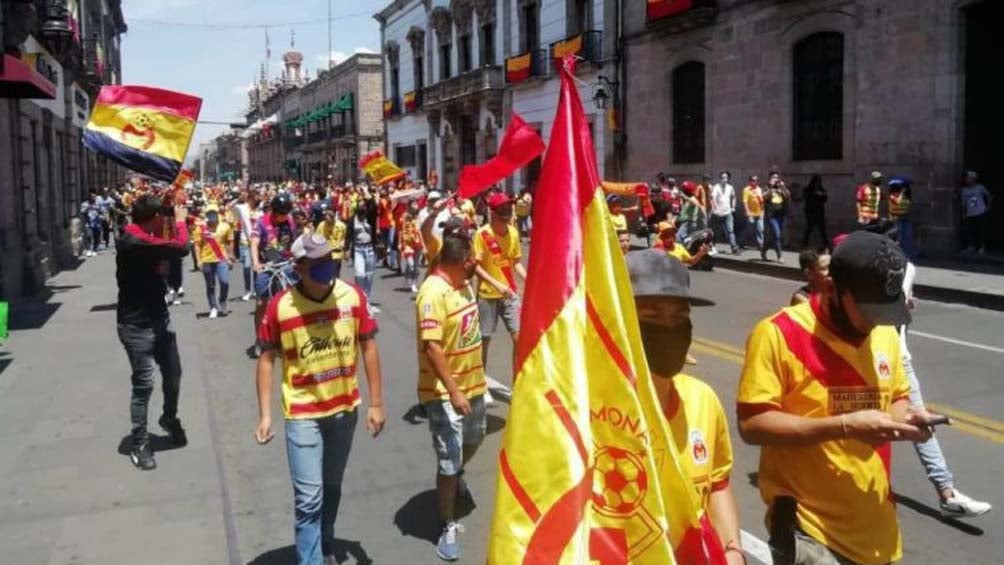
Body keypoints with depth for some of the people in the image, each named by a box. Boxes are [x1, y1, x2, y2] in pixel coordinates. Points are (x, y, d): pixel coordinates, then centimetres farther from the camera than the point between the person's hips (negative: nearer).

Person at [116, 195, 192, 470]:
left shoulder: (145, 239, 8)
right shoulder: (132, 242, -26)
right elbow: (181, 249, -30)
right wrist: (180, 221, -11)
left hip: (159, 319, 9)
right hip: (136, 326, -9)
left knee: (173, 375, 17)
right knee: (144, 384, -2)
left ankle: (170, 418, 41)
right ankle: (139, 443, 14)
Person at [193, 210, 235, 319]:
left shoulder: (225, 226, 0)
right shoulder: (200, 228, -3)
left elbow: (230, 243, 7)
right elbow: (197, 245, -1)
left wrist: (230, 258, 4)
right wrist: (198, 260, -6)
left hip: (222, 259, 0)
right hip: (207, 260, 0)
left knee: (225, 282, -12)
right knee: (210, 286, 7)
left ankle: (222, 302, 15)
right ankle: (213, 308, 18)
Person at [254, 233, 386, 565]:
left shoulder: (352, 296, -10)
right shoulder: (280, 306, -15)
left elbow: (368, 347, 0)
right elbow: (266, 359, -5)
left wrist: (376, 403, -1)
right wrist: (264, 415, -9)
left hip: (345, 409, 3)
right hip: (302, 414, -3)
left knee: (332, 488, 21)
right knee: (309, 497, -4)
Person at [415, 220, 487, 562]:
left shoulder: (463, 282, 2)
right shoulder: (433, 292, -25)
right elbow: (431, 347, -29)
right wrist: (453, 391, -32)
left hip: (472, 382, 9)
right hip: (444, 391, -9)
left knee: (474, 439, 28)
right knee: (448, 462, -1)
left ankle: (457, 477, 58)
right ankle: (448, 528, 16)